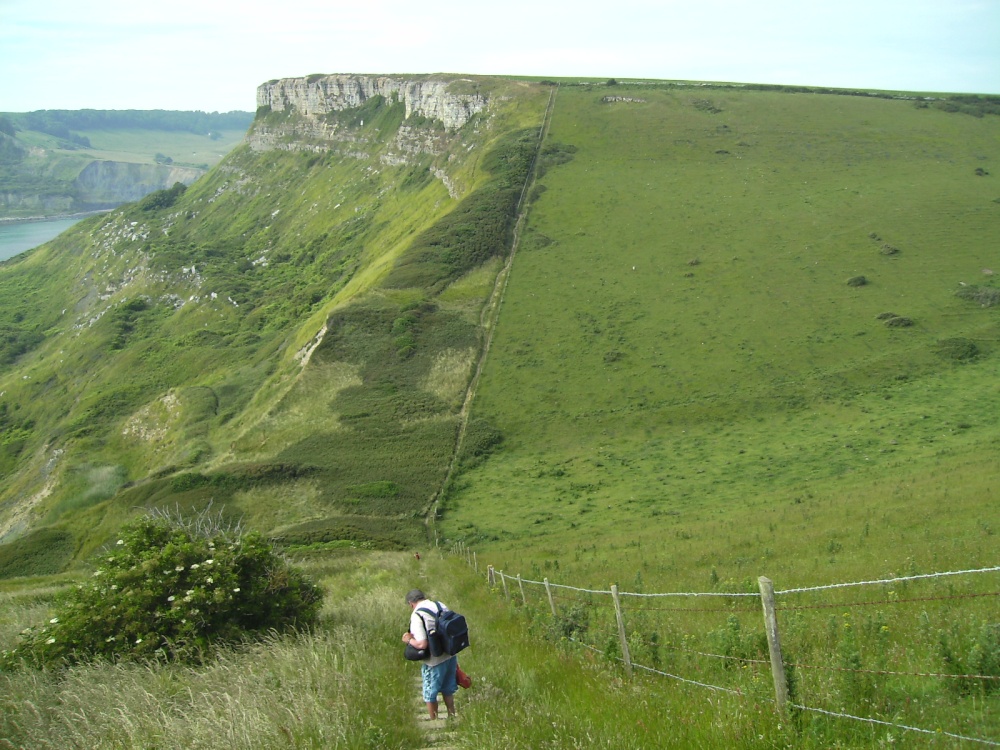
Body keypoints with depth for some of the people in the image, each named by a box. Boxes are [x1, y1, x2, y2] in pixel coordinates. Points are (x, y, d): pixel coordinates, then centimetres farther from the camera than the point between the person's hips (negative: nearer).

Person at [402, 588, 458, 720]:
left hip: (434, 661, -7)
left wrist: (409, 640, -7)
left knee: (430, 694, 14)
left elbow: (422, 644, -25)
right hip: (451, 655, 7)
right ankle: (452, 716, 37)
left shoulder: (417, 615, -19)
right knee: (448, 689, 25)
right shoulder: (441, 606, 1)